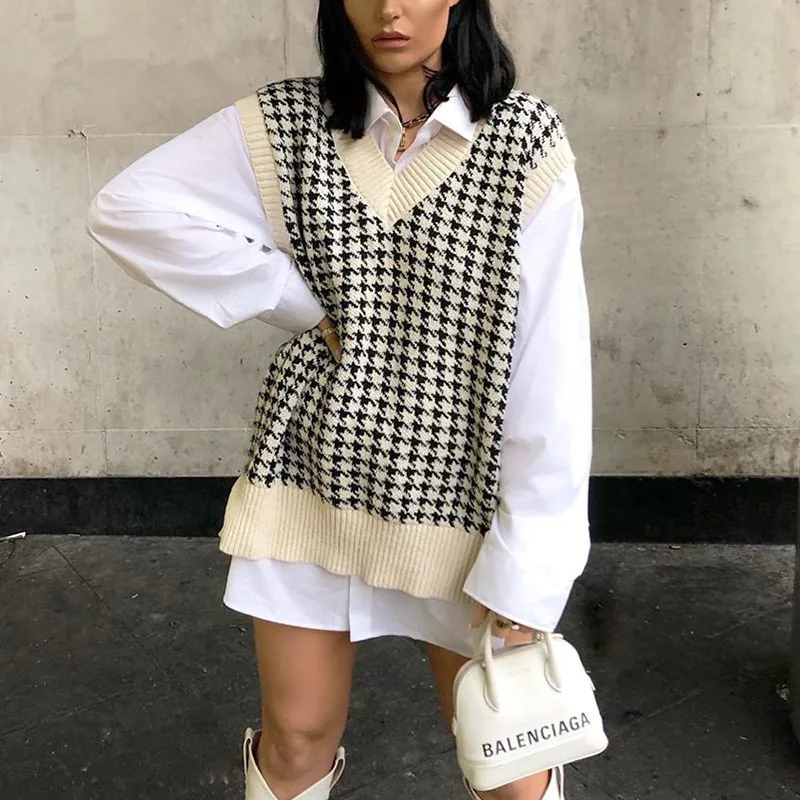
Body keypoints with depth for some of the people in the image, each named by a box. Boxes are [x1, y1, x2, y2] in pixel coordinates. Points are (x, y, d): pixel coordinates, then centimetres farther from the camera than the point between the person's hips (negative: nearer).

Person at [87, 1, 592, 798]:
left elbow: (550, 366, -12)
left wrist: (525, 561, -12)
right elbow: (126, 208, -7)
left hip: (457, 492, -1)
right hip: (312, 476, 2)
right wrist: (305, 306, -10)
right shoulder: (286, 125, -2)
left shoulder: (525, 141, -10)